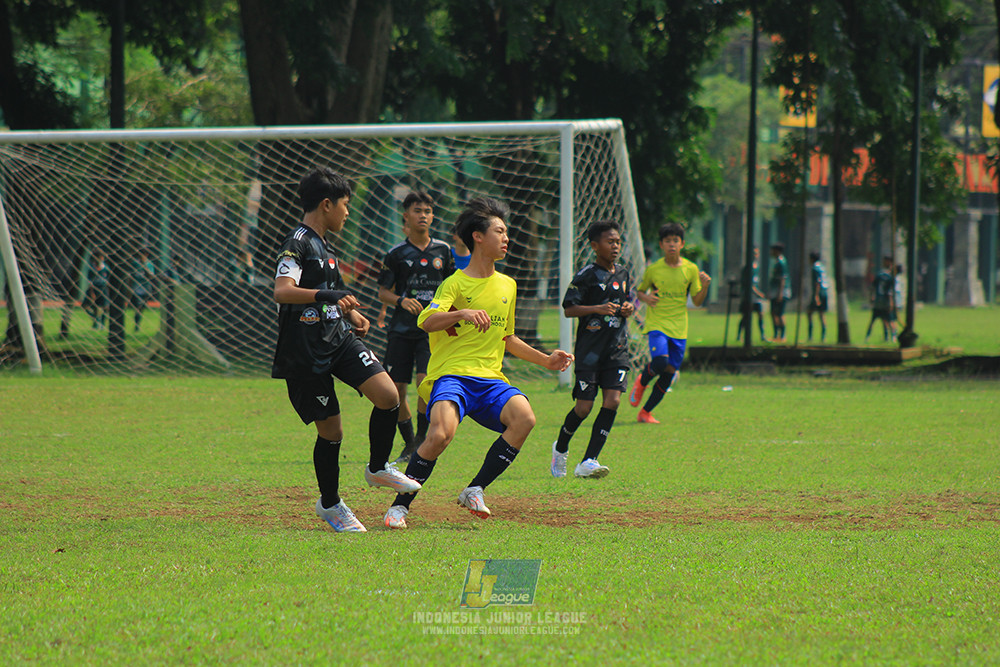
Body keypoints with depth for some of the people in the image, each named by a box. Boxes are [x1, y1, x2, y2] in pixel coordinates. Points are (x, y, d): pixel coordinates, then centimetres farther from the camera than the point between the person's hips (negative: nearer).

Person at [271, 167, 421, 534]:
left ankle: (378, 469, 10)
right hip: (306, 350, -8)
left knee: (388, 395, -11)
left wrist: (350, 313, 15)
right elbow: (282, 291, -28)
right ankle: (329, 504, 18)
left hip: (339, 338, 8)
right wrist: (328, 296, -40)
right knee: (331, 430, -2)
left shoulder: (323, 245, 17)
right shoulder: (298, 243, -13)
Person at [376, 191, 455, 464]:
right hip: (401, 329, 1)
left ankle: (423, 437, -4)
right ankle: (409, 443, 19)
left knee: (426, 380, -20)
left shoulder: (443, 251, 7)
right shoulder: (396, 253, 2)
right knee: (396, 389, 1)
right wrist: (401, 300, -15)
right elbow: (383, 292, 4)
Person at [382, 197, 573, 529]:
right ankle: (400, 505, -13)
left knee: (524, 418, -25)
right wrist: (462, 313, -34)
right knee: (440, 434, -32)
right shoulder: (456, 283, 0)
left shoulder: (507, 286, 19)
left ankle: (475, 490, -12)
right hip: (451, 375, -5)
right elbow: (426, 321, -18)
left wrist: (546, 360, 25)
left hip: (490, 379, 5)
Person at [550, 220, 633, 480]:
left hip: (617, 347, 5)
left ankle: (588, 462, -11)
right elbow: (569, 309, -9)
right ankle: (561, 449, 25)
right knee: (584, 406, -4)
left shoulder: (623, 274, 12)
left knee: (612, 400, -11)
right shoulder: (587, 275, -7)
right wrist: (597, 309, -22)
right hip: (590, 348, -5)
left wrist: (628, 309, 3)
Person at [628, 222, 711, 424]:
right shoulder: (653, 269, -1)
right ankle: (642, 382, 10)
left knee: (669, 372, 1)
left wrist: (705, 286, -11)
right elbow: (640, 292, 12)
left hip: (679, 329, 3)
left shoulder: (691, 269, 3)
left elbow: (697, 301, 8)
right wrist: (646, 298, -10)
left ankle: (646, 412, 18)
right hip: (657, 324, -3)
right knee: (660, 362, -25)